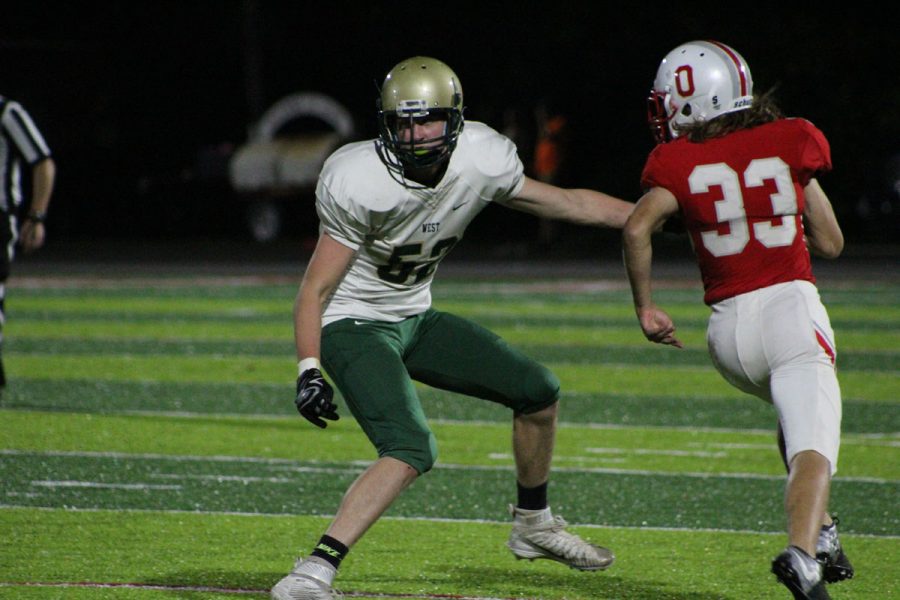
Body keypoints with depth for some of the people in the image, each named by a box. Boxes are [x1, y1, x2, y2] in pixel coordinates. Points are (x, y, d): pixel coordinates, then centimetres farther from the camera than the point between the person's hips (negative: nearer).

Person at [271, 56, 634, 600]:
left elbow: (565, 203, 6)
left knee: (539, 392, 8)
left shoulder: (481, 161, -11)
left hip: (415, 319, 7)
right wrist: (310, 370, -31)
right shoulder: (361, 184, -26)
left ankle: (533, 525, 30)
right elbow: (316, 290, -20)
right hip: (354, 325, -7)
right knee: (411, 450, -27)